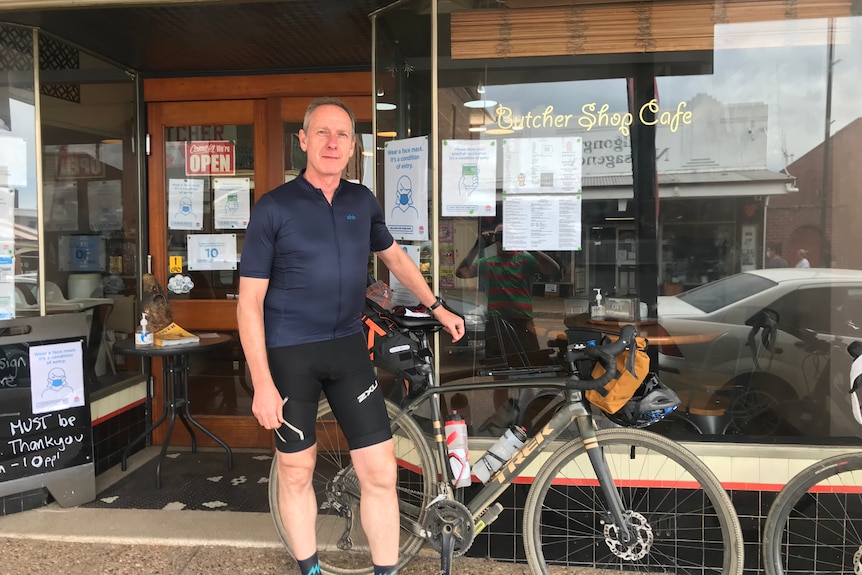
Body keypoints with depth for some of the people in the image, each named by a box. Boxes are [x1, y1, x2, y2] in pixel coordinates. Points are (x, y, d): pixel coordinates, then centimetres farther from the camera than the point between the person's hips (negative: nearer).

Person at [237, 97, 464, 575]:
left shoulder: (363, 202, 3)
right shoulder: (273, 208, -9)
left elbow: (394, 256, 22)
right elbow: (250, 301, -9)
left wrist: (436, 308, 22)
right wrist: (262, 384, -14)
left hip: (348, 348, 3)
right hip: (290, 354, -3)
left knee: (380, 472, 1)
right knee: (296, 471, 11)